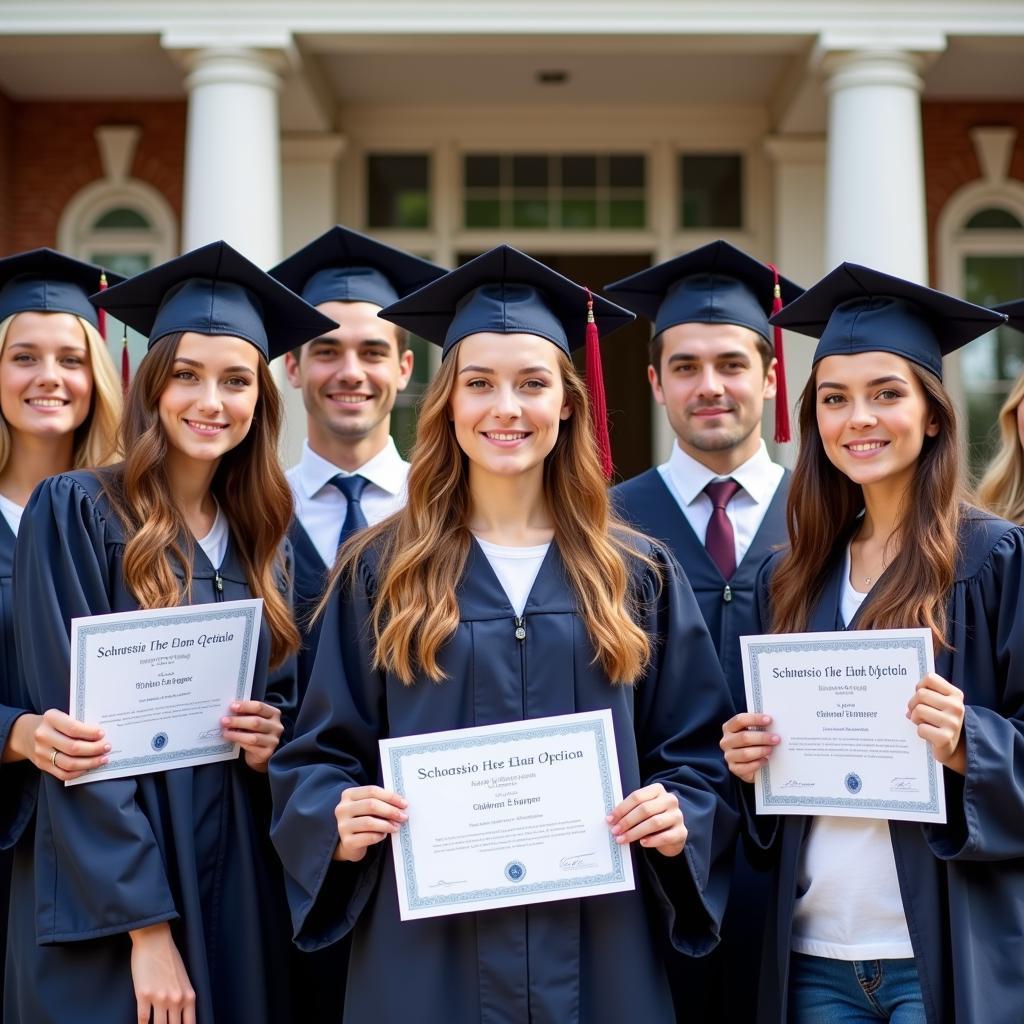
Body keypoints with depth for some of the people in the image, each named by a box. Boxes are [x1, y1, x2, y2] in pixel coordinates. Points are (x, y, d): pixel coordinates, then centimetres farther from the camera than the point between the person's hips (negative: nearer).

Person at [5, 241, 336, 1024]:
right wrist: (145, 927, -17)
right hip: (107, 906, -5)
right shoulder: (77, 513, -8)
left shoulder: (263, 540, 9)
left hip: (241, 894, 6)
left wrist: (274, 740, -5)